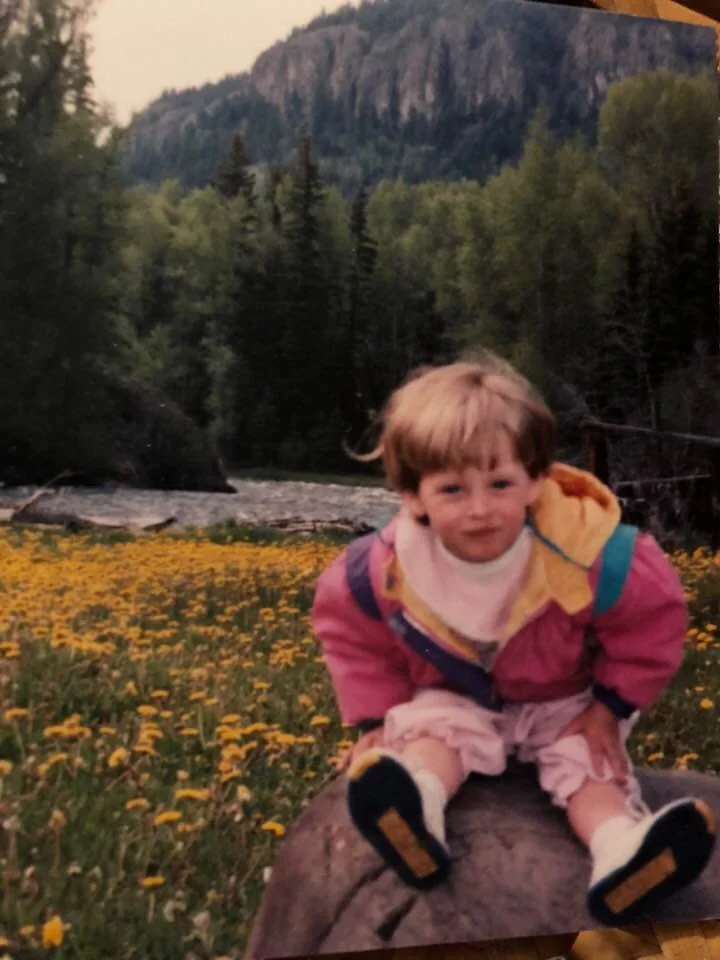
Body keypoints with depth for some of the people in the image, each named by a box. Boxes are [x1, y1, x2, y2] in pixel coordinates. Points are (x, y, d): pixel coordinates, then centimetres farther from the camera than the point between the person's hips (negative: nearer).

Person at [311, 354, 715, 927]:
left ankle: (620, 852, -49)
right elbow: (347, 626, -7)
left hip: (566, 701, 0)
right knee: (429, 728, -28)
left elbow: (656, 615, -17)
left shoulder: (584, 554, -34)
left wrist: (612, 706, -13)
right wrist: (376, 717, -8)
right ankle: (414, 812, -56)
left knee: (589, 758, -24)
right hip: (455, 697, 0)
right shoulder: (387, 570, -29)